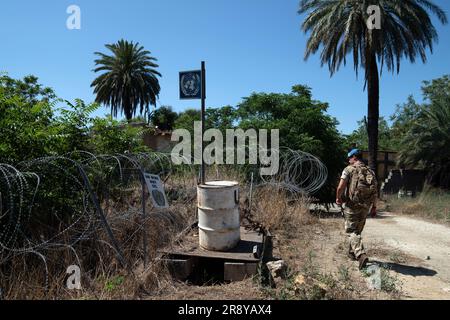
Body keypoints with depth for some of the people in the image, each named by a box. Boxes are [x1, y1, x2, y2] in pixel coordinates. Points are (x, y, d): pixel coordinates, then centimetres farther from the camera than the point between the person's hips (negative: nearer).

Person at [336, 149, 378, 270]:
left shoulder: (349, 169, -7)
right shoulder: (370, 171, 9)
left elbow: (340, 187, -16)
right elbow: (375, 191, 8)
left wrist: (338, 198, 1)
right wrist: (374, 206, 15)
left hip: (352, 205, -6)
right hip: (365, 206, 6)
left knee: (351, 231, -3)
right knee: (357, 230, 20)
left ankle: (361, 255, -20)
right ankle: (352, 252, 34)